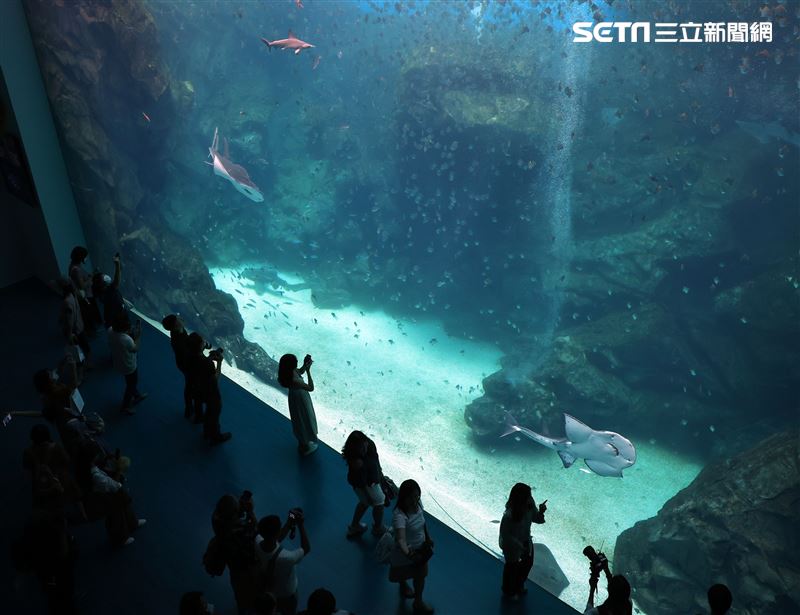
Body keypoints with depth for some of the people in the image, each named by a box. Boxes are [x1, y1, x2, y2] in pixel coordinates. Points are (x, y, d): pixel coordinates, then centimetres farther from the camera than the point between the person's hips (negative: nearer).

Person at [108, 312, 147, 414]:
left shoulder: (111, 331, -19)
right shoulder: (126, 339, -40)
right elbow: (135, 349, -20)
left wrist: (129, 334, -6)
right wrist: (138, 336, -13)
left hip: (118, 363, 7)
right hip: (129, 366, -7)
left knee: (132, 381, 33)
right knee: (131, 385, 20)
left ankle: (137, 395, 57)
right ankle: (125, 407, 36)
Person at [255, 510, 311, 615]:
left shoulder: (258, 543, -30)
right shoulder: (285, 557, -45)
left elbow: (276, 539, -7)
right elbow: (306, 549, -25)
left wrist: (289, 522, -12)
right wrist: (301, 525, -27)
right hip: (286, 595, -5)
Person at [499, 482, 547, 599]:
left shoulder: (530, 505, -22)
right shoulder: (509, 515, -39)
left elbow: (537, 519, -8)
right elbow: (505, 534, -27)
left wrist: (541, 511, -28)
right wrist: (519, 546, -24)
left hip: (526, 542, 6)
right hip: (512, 546, -6)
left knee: (528, 563, 28)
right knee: (512, 567, 20)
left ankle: (519, 586, 59)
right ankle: (508, 591, 51)